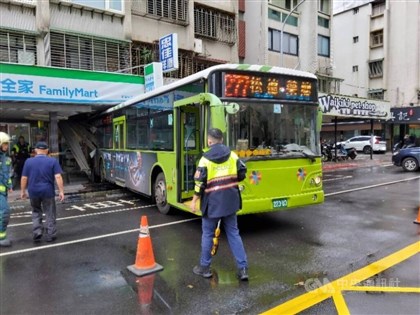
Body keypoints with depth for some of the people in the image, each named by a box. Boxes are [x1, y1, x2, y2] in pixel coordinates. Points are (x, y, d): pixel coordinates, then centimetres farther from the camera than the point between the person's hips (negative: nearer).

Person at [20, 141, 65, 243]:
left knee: (36, 212, 19)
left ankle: (37, 233, 10)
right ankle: (50, 235, 14)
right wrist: (61, 191, -9)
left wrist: (22, 191, 12)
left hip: (33, 192, 2)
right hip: (48, 191, -2)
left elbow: (24, 178, 1)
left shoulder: (29, 161, 0)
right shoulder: (53, 161, -5)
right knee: (50, 214, 10)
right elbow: (58, 177, -11)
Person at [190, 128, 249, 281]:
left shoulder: (205, 159, -11)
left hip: (212, 201, -4)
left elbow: (200, 183, -12)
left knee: (207, 234, 11)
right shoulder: (233, 155, 2)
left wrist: (194, 201, -2)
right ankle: (243, 268, 13)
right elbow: (242, 174, 5)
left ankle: (204, 267, 23)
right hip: (230, 200, 4)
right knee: (233, 233, 12)